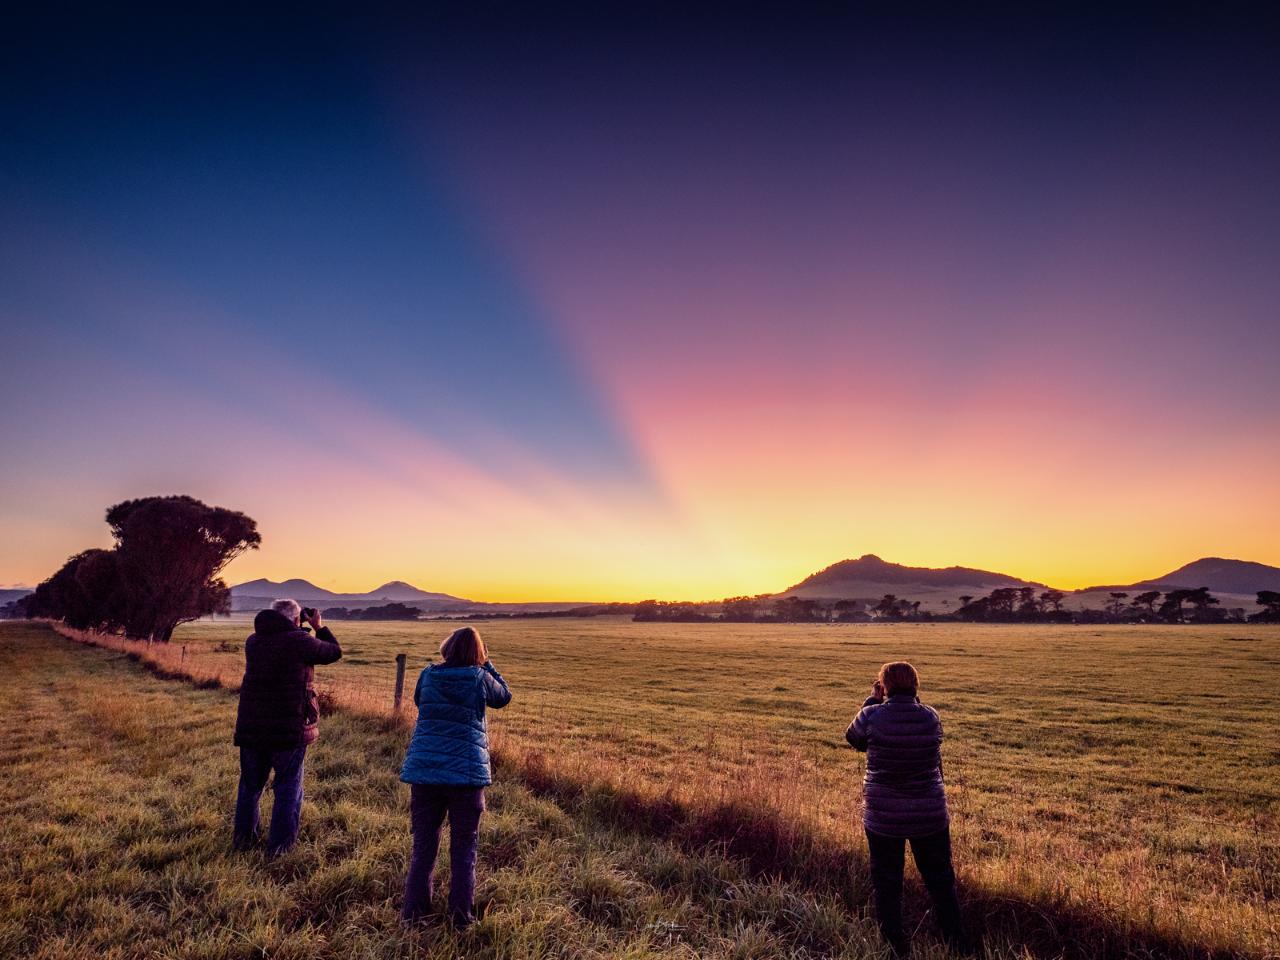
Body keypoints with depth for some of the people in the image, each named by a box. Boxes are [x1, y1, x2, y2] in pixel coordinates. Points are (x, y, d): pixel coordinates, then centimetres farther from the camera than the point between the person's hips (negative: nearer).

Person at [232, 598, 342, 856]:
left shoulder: (253, 641, 4)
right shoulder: (299, 641, -13)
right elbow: (335, 652, -1)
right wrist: (319, 627, 12)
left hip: (251, 727, 5)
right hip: (289, 729, -5)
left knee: (250, 783, 20)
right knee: (288, 786, 9)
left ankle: (243, 837, 32)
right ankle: (279, 844, 13)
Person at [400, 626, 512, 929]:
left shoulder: (428, 675, 0)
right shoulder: (480, 678, -7)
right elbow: (504, 696, 13)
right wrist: (486, 664, 15)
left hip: (424, 770, 2)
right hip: (467, 773, -2)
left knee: (423, 846, 15)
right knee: (464, 849, 11)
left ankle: (414, 912, 20)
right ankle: (461, 916, 16)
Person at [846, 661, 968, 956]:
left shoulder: (872, 716, -15)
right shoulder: (931, 717, -8)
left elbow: (854, 739, 5)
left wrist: (872, 700, 9)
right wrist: (911, 699, 10)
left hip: (882, 818, -2)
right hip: (930, 816, 2)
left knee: (886, 884, 13)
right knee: (941, 882, 19)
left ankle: (897, 950, 20)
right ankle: (959, 947, 26)